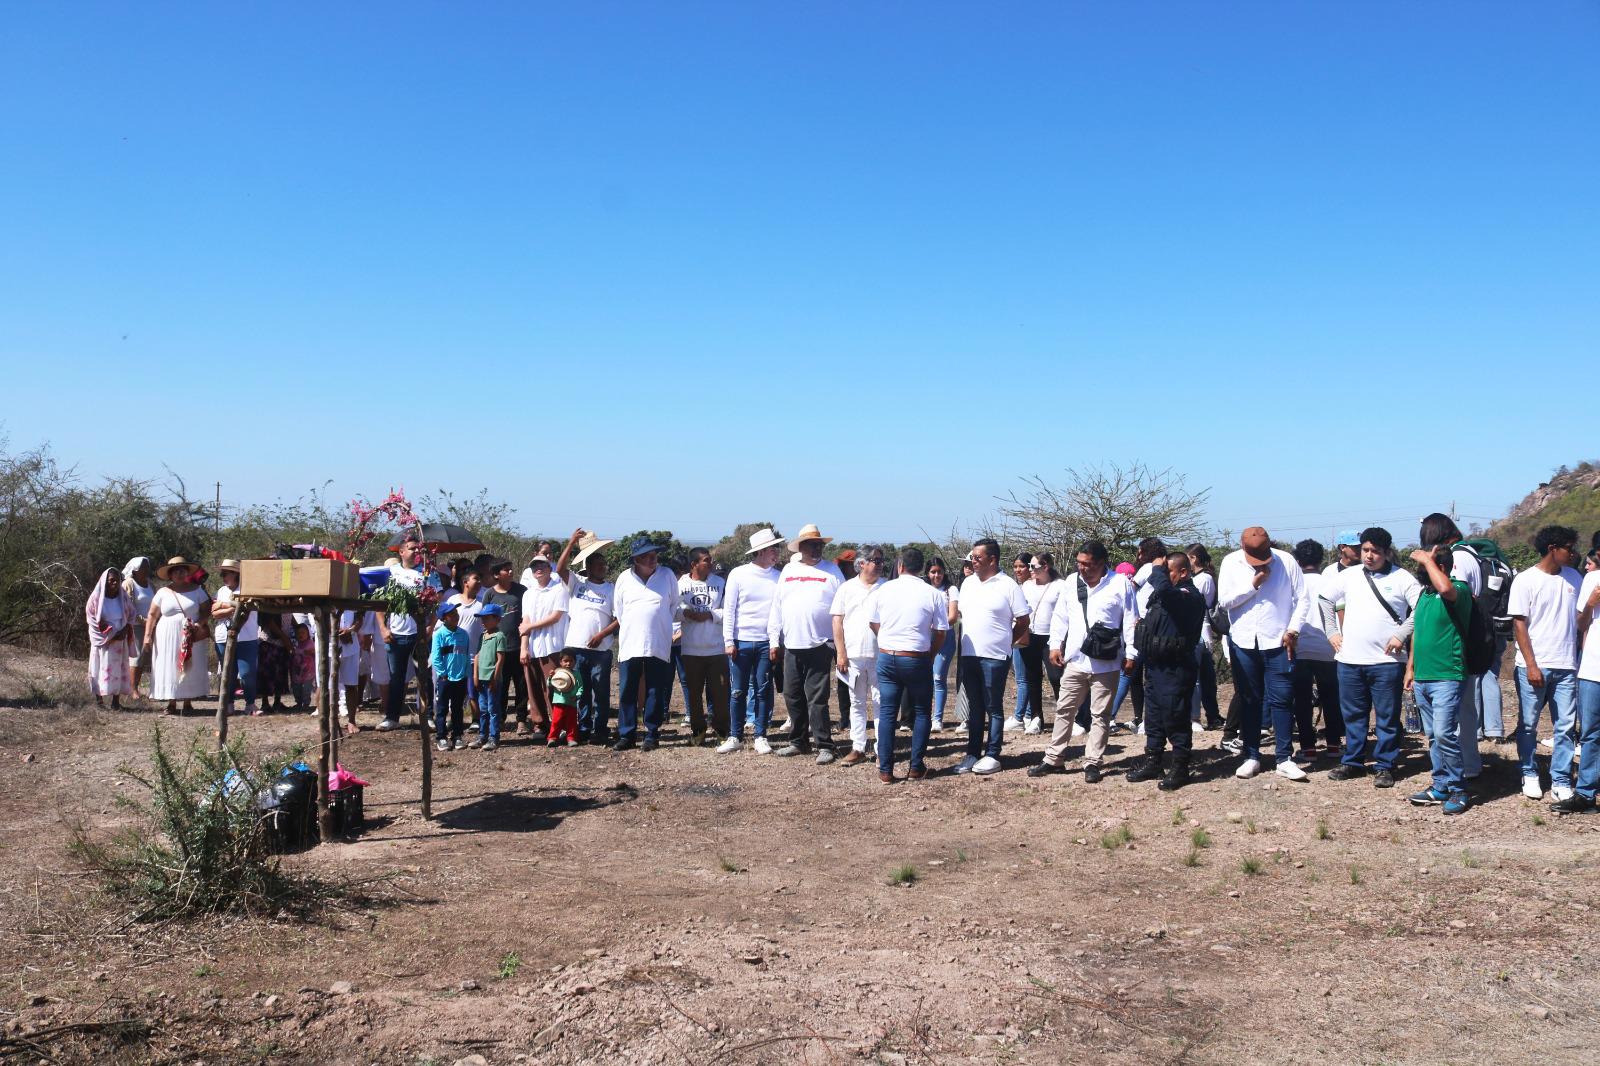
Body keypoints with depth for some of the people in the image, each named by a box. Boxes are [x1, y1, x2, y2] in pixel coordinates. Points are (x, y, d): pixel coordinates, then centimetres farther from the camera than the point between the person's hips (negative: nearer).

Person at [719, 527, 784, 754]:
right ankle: (735, 736, 14)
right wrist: (729, 641, -5)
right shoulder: (738, 574, -2)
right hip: (741, 641, -2)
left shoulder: (778, 577, 4)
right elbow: (729, 609, -1)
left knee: (763, 691, 5)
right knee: (738, 692, 4)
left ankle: (760, 736, 14)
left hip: (766, 643, 2)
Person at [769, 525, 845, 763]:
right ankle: (799, 742, 22)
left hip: (820, 645, -4)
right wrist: (773, 640, 9)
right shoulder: (789, 570, 12)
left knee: (817, 699, -6)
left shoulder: (831, 571, 3)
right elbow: (776, 606, 14)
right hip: (792, 645, 4)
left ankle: (824, 746, 0)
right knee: (793, 696, 10)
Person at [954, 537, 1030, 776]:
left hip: (994, 657, -6)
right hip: (968, 655, 6)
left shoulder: (1008, 586, -8)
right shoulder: (968, 583, 10)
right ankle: (972, 754, 18)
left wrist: (1006, 642, 3)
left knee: (994, 709, 3)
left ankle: (992, 756, 8)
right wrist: (963, 645, 10)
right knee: (974, 708, 12)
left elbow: (1023, 621, -3)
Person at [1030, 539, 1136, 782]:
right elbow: (1060, 616, 12)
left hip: (1106, 663, -4)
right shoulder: (1072, 582, 6)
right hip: (1074, 660, 4)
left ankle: (1093, 763, 12)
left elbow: (1130, 620, -4)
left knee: (1100, 714, 5)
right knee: (1064, 710, 9)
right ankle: (1054, 758, 17)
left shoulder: (1120, 583, -6)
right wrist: (1055, 644, 6)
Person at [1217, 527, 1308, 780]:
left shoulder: (1286, 561, -4)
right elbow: (1223, 601, -6)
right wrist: (1253, 584, -14)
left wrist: (1293, 630, -8)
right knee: (1249, 700, 8)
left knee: (1282, 699, -2)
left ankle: (1285, 759, 5)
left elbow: (1302, 599, 0)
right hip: (1243, 642, 1)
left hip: (1277, 642, -1)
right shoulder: (1231, 563, -1)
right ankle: (1251, 756, 17)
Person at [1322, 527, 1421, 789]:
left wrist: (1402, 634, -13)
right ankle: (1352, 762, 23)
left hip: (1387, 661, -3)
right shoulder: (1349, 575, 8)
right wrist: (1332, 631, 10)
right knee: (1353, 715, 12)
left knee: (1387, 717, 2)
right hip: (1350, 659, 4)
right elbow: (1324, 598, 17)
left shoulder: (1401, 578, -2)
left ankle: (1384, 766, 11)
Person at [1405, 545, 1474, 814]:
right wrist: (1410, 667, 20)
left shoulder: (1459, 589, -9)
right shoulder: (1424, 592, 14)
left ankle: (1459, 789, 0)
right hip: (1422, 678, 8)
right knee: (1433, 736, 12)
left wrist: (1427, 560, -21)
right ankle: (1441, 786, 20)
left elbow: (1445, 588, -35)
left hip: (1447, 678, -8)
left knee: (1444, 734, -12)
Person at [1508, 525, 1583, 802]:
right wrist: (1531, 665, -12)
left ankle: (1561, 782, 8)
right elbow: (1519, 624, -6)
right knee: (1528, 724, 6)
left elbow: (1581, 618, 13)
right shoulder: (1525, 580, -5)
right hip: (1533, 666, -3)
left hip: (1566, 666, 4)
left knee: (1565, 726, 2)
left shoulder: (1573, 578, 8)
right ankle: (1529, 775, 21)